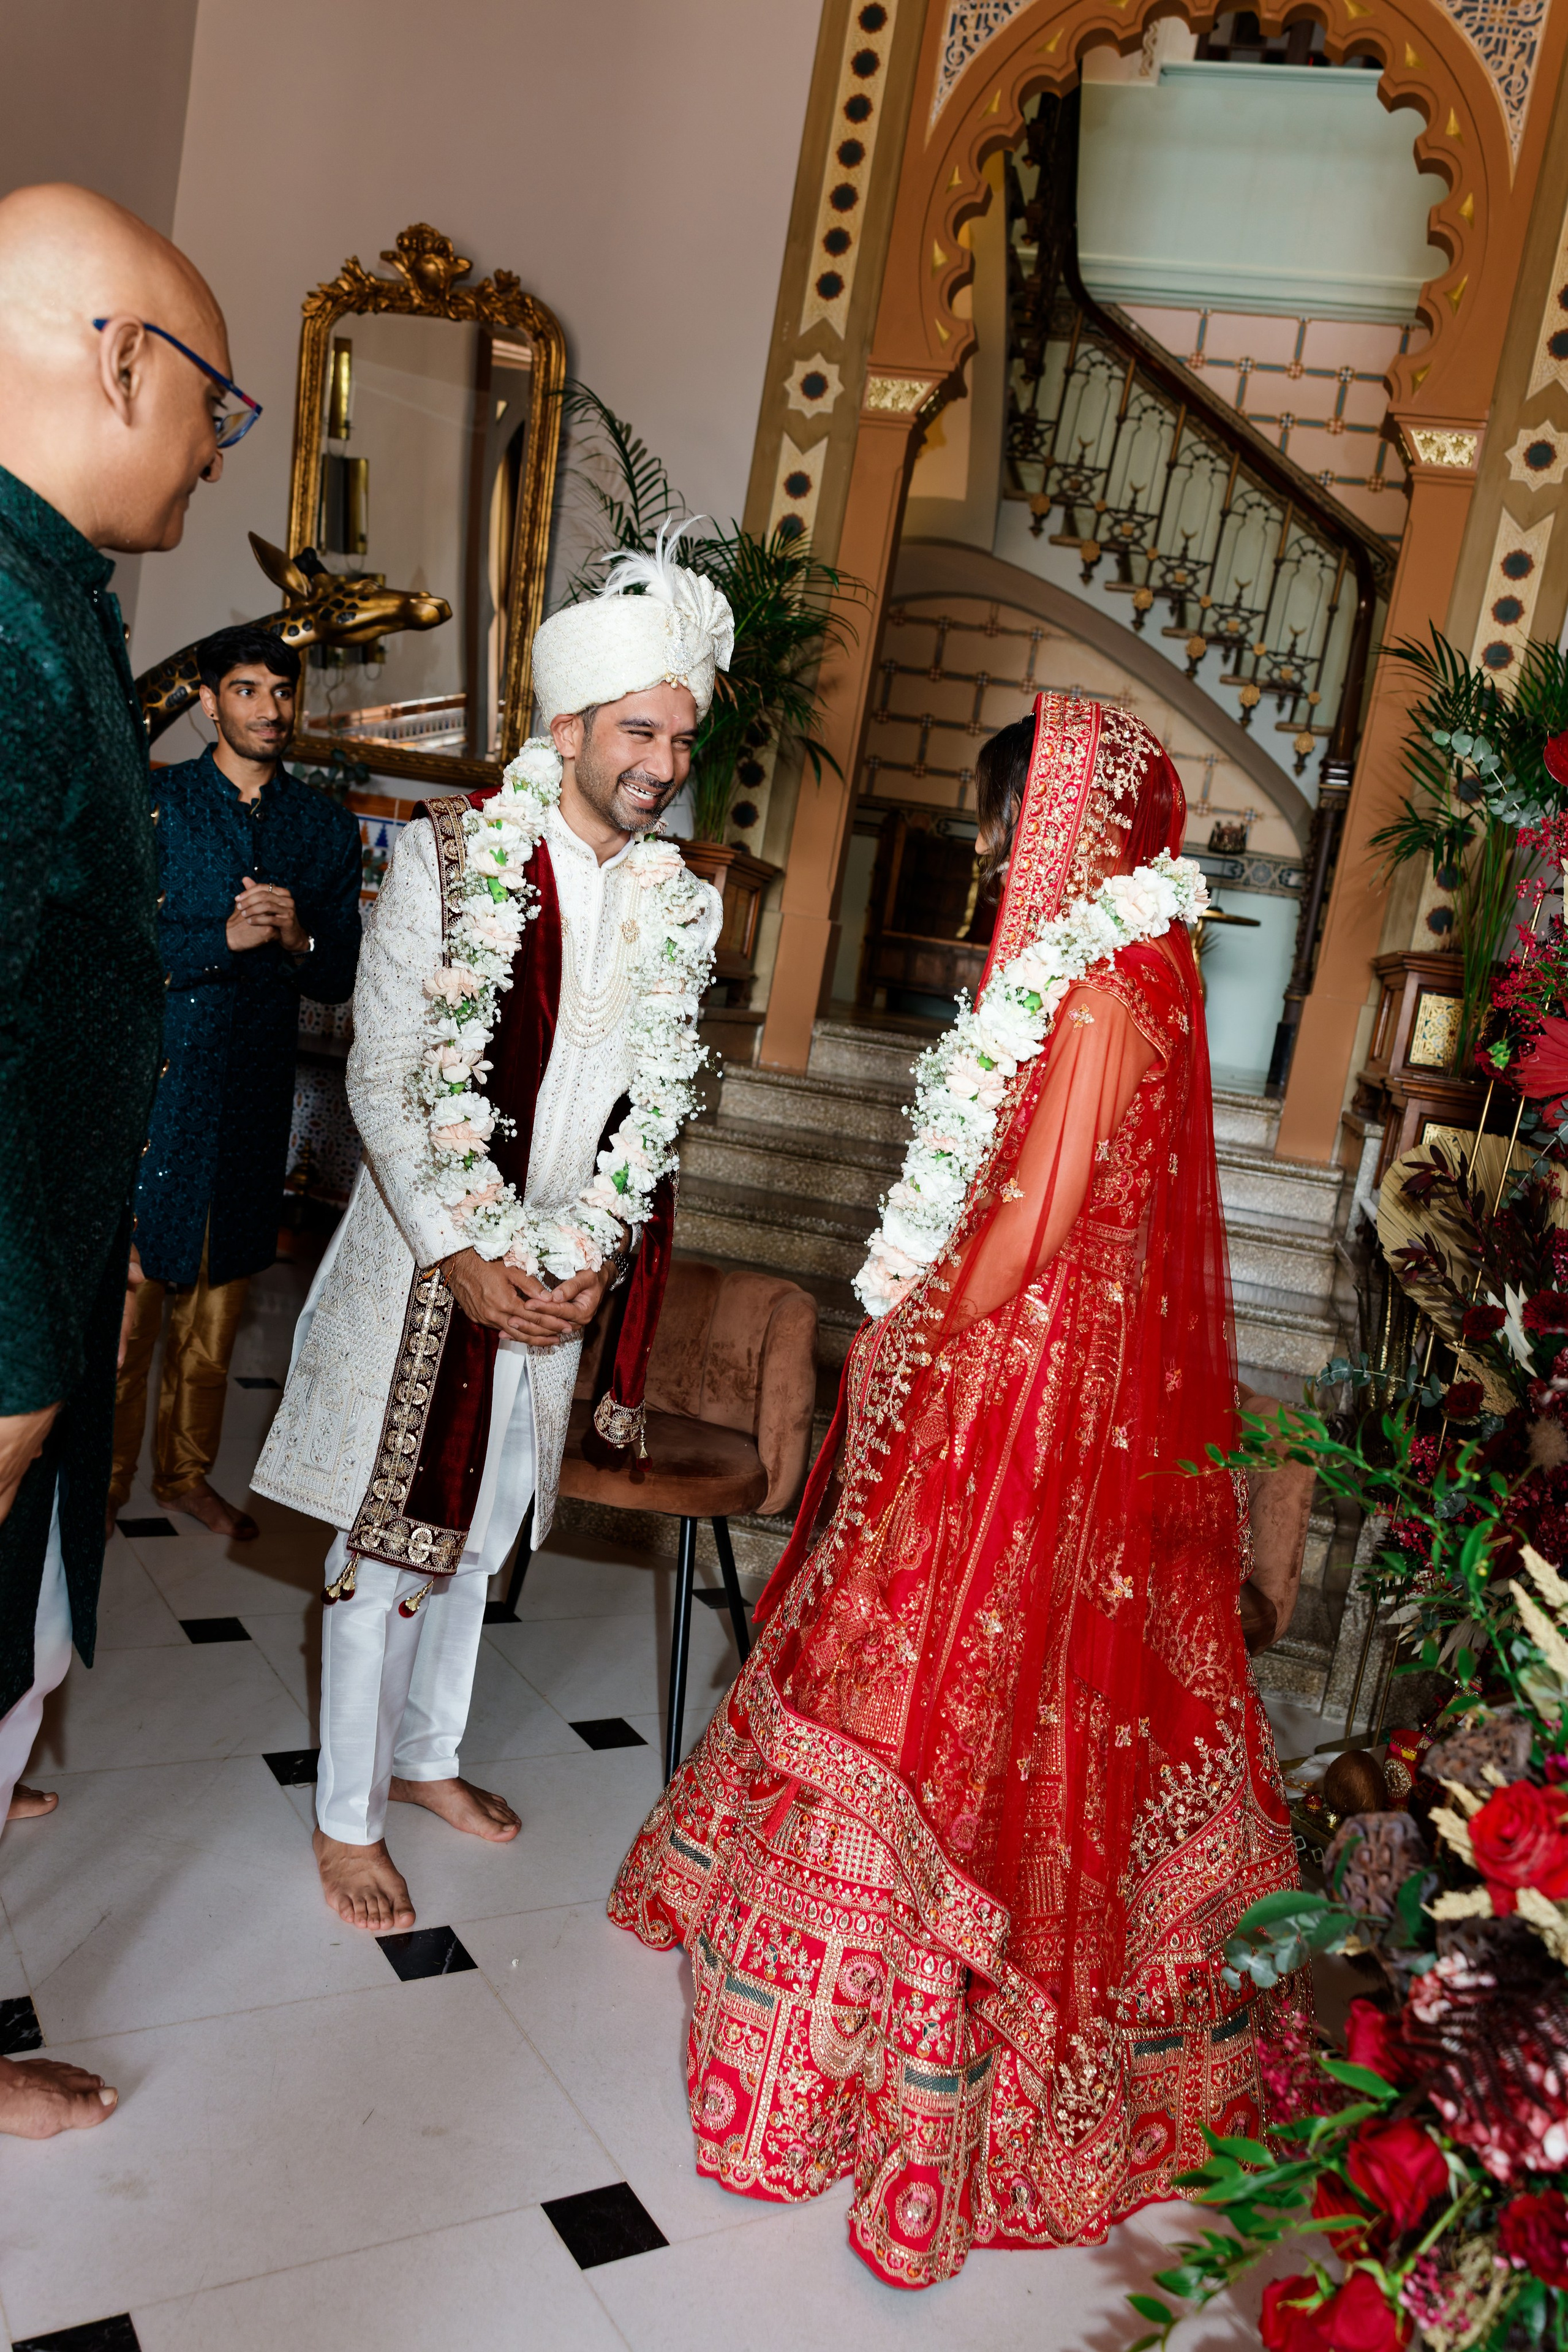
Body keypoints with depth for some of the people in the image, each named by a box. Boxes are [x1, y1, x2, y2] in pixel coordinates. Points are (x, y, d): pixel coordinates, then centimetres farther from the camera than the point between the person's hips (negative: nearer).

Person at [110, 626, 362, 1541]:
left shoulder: (327, 826, 10)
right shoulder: (154, 803, 1)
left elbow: (343, 978, 9)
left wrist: (300, 941, -12)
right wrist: (224, 937, -18)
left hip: (258, 1093, 3)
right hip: (154, 1084, -3)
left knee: (220, 1294, 11)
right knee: (130, 1292, -2)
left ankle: (187, 1472, 26)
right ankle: (103, 1480, 13)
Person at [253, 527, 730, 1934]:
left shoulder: (680, 906, 1)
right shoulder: (449, 855, -10)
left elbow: (653, 1105, 2)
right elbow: (385, 1077, -11)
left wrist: (592, 1257, -9)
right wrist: (460, 1256, -17)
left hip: (559, 1271, 4)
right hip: (427, 1261, -4)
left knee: (480, 1534, 18)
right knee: (387, 1545, 4)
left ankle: (426, 1757, 38)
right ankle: (346, 1816, 22)